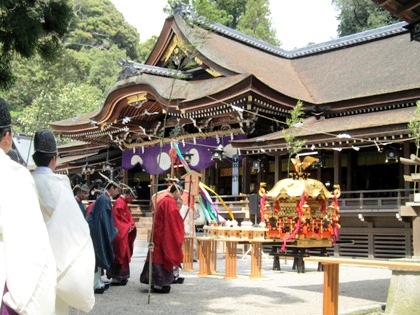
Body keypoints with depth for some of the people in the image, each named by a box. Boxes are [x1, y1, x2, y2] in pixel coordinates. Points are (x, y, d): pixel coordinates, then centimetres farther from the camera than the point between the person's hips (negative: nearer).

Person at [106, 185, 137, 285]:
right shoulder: (120, 203, -16)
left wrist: (131, 225, 1)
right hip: (120, 234, -10)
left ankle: (119, 277, 19)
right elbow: (119, 220, -19)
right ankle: (116, 277, 0)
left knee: (122, 255, 13)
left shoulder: (123, 203, 16)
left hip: (124, 233, 10)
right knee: (120, 254, -6)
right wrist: (129, 226, -10)